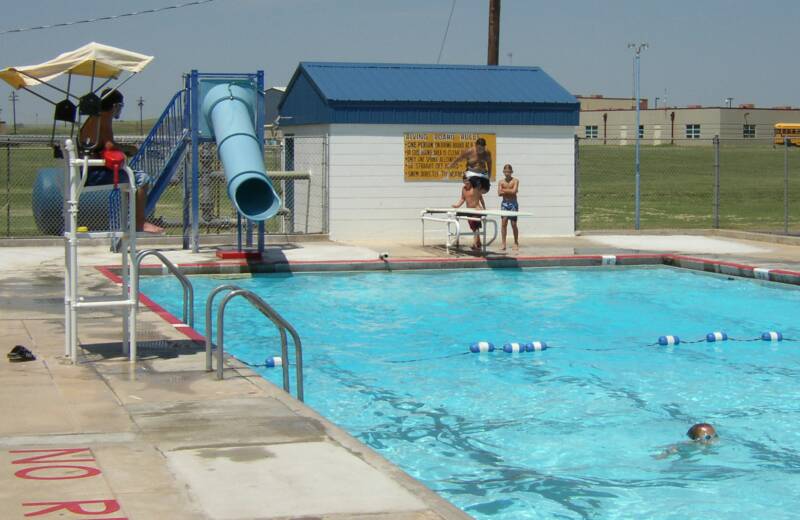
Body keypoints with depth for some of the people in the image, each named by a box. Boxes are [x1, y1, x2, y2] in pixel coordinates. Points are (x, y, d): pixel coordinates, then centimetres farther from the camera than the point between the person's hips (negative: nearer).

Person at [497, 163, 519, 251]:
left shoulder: (515, 181, -1)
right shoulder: (501, 182, 6)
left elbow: (514, 191, -16)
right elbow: (499, 193, -6)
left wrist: (504, 190, -7)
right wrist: (509, 191, -12)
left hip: (513, 203, -2)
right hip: (504, 203, 2)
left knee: (513, 224, 0)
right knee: (503, 223, -3)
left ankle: (516, 243, 12)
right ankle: (503, 244, 0)